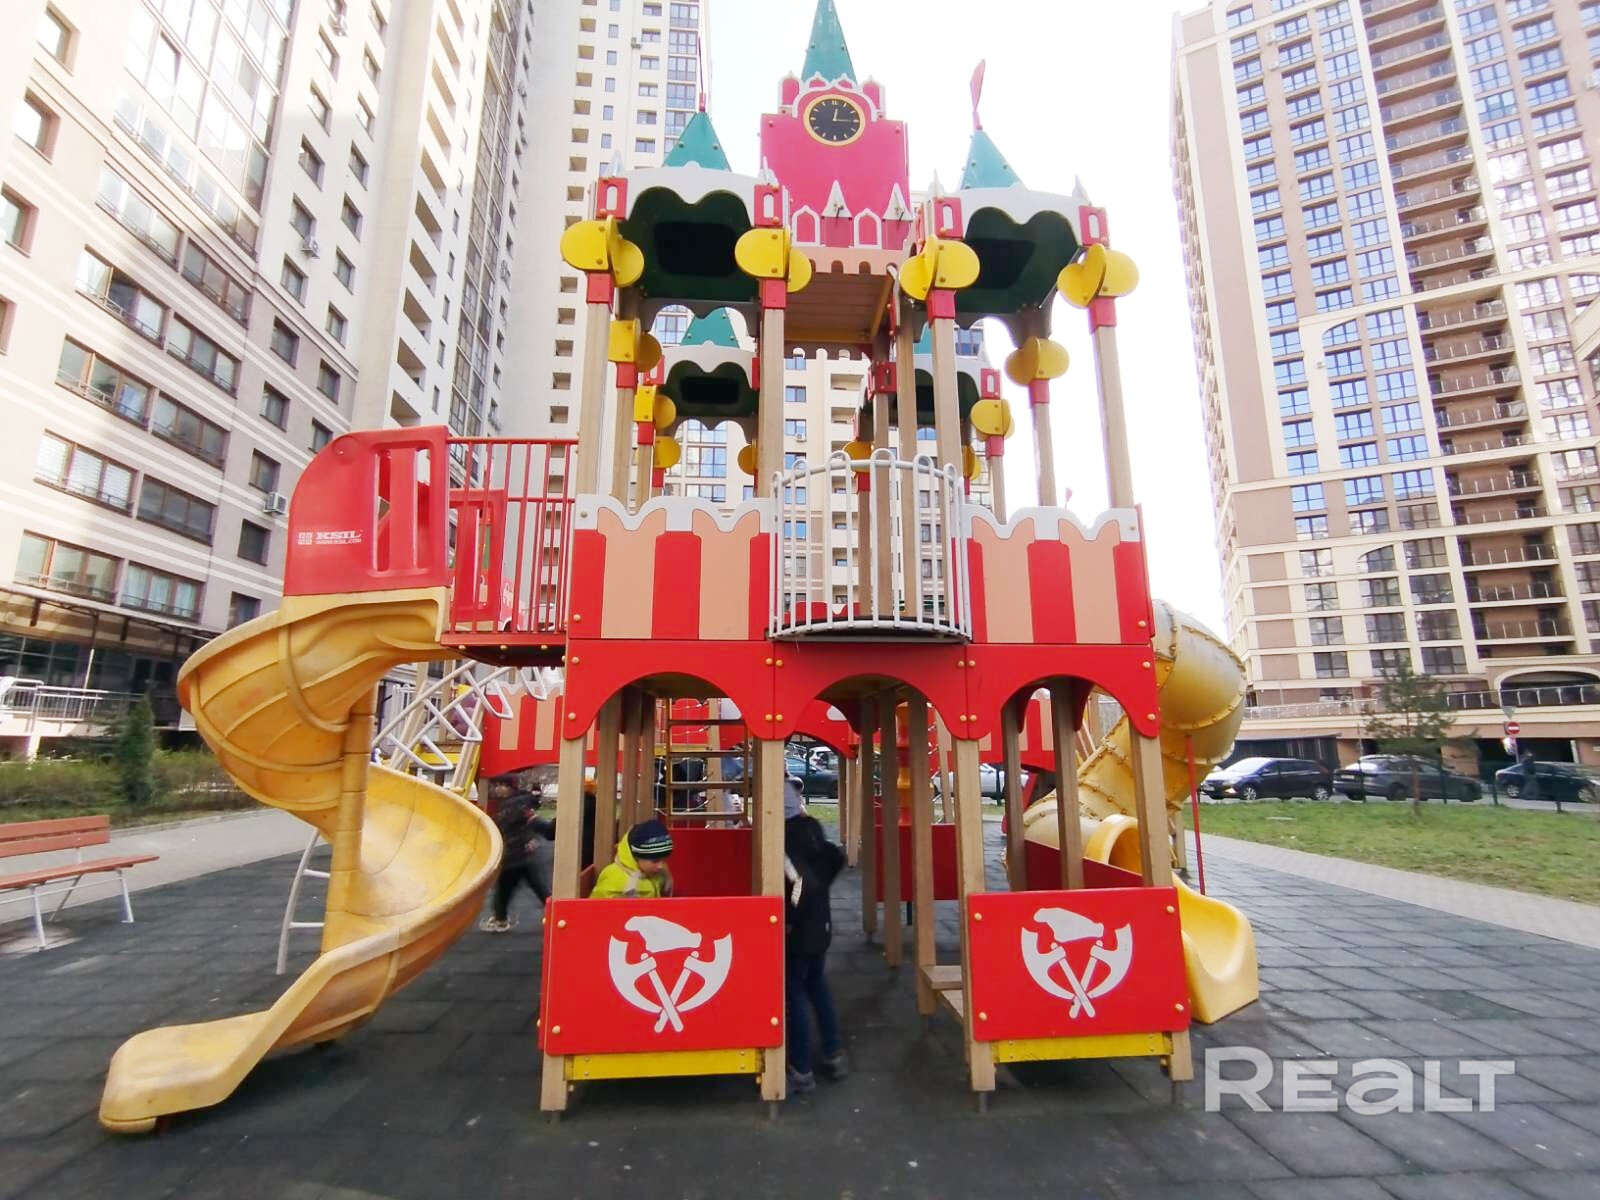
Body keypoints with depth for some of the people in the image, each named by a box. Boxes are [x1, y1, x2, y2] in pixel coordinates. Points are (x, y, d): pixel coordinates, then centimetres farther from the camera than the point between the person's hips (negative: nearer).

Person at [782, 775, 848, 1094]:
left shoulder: (784, 839, -24)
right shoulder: (810, 827, 1)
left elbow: (801, 883, -32)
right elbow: (837, 858, 13)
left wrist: (787, 921, -20)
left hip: (797, 931, -8)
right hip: (820, 924, 8)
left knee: (793, 995, 6)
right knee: (816, 986, 23)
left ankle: (801, 1071, 17)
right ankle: (834, 1055, 33)